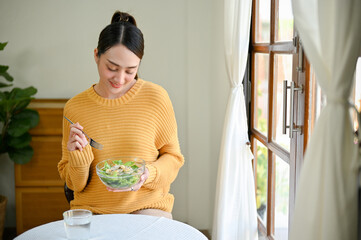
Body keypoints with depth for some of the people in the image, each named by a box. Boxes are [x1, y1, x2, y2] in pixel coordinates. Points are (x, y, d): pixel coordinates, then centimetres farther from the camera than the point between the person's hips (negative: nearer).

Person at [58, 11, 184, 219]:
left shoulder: (156, 97, -6)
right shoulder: (75, 107, -2)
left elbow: (173, 157, 4)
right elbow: (75, 184, 7)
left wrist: (148, 174, -15)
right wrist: (78, 157, -15)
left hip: (147, 205, -2)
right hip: (91, 210, 3)